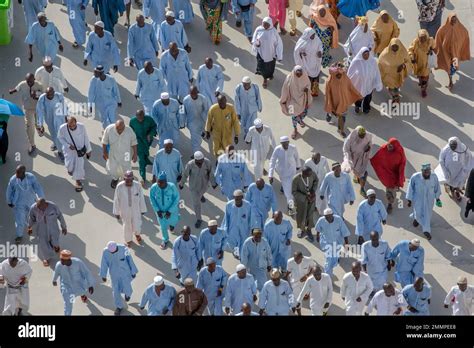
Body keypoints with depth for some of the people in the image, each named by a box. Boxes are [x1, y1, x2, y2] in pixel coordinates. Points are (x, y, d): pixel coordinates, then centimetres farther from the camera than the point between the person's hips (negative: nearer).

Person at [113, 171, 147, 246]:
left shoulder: (137, 185, -23)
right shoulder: (119, 187, -25)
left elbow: (141, 198, -9)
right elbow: (116, 200, -12)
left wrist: (143, 209, 2)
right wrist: (116, 212, -3)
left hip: (136, 210, 0)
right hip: (125, 211, 0)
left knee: (137, 226, 14)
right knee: (127, 226, 21)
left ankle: (137, 234, 53)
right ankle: (128, 240, 52)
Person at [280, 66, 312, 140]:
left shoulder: (305, 76, -21)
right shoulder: (289, 78, -27)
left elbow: (308, 84, 0)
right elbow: (285, 89, -13)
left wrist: (307, 88, -24)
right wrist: (284, 100, -4)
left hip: (303, 98, 3)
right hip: (293, 99, -3)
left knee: (304, 112, 16)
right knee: (294, 114, 2)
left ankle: (300, 120, 55)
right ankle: (295, 129, 29)